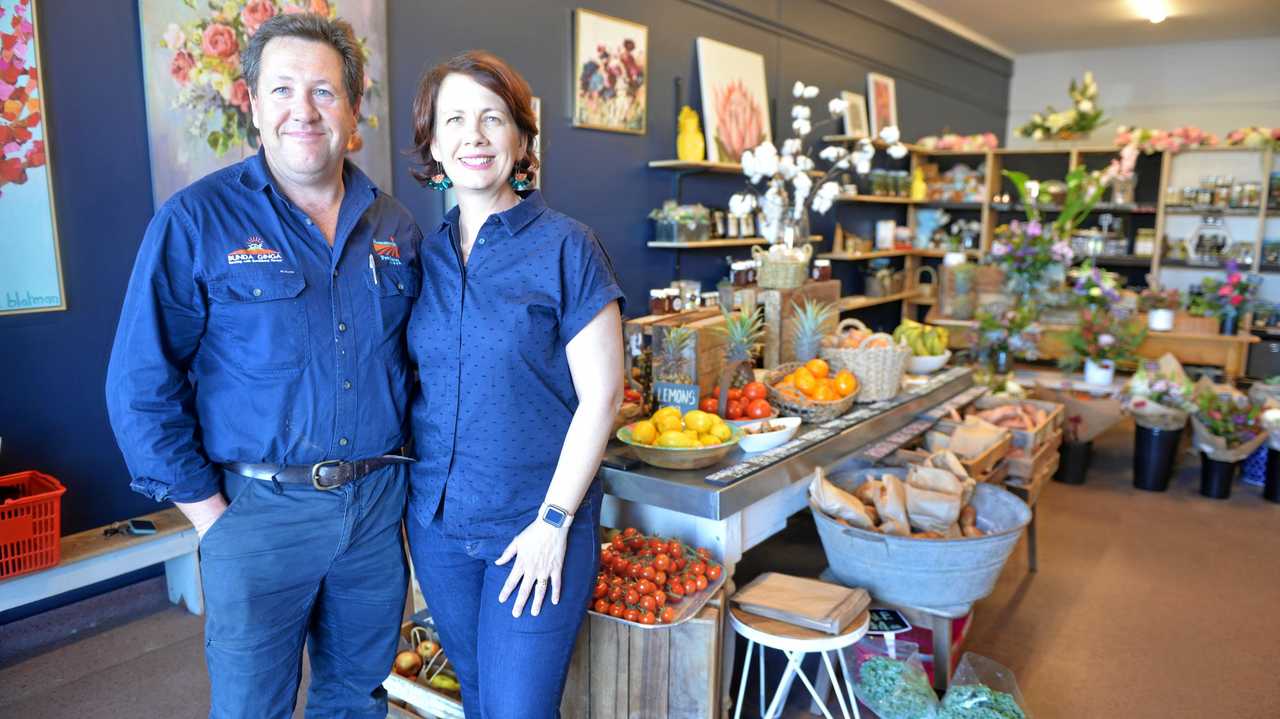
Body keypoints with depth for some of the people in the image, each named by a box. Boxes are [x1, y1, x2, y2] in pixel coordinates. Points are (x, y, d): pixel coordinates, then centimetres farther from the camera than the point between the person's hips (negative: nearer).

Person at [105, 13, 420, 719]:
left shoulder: (394, 226, 5)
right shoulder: (197, 221, -8)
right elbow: (140, 385, -8)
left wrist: (407, 473, 7)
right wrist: (208, 511, -10)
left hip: (378, 503, 4)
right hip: (259, 509, -3)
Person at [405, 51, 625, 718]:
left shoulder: (564, 246, -10)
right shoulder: (423, 254, 5)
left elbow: (600, 395, -12)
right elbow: (416, 378, 12)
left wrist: (554, 521, -13)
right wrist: (412, 493, 4)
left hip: (536, 525, -4)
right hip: (437, 520, 5)